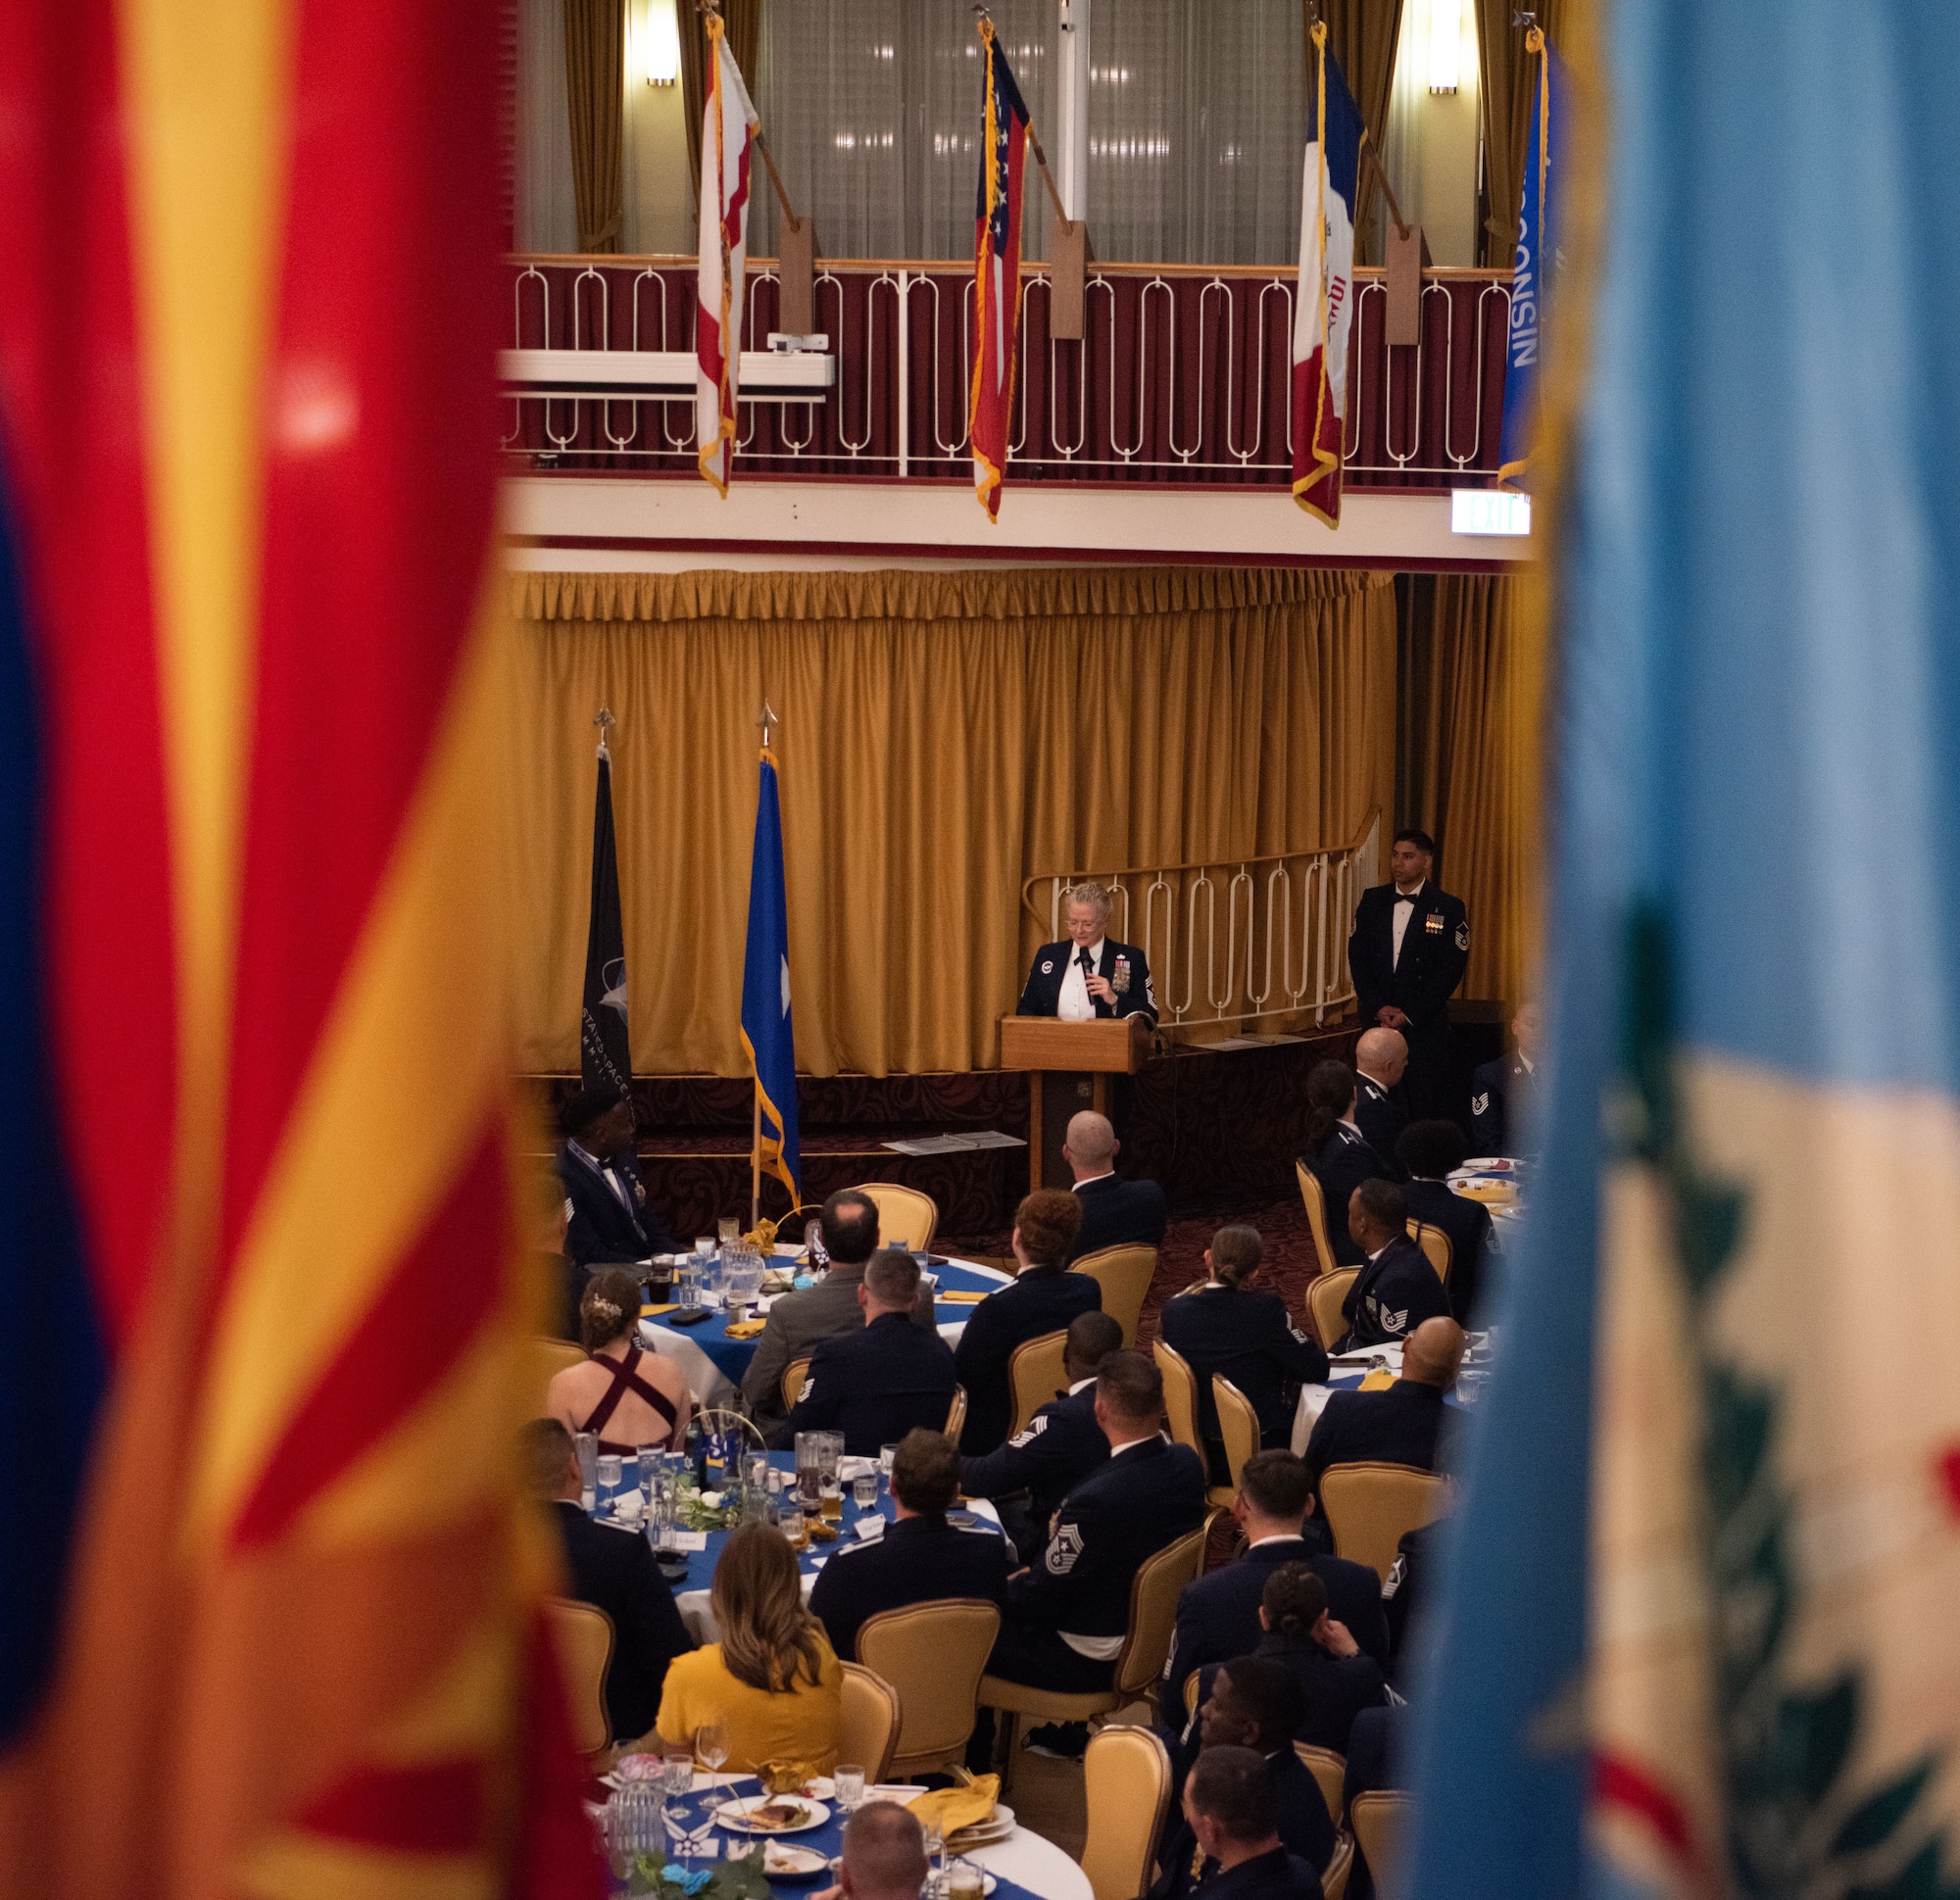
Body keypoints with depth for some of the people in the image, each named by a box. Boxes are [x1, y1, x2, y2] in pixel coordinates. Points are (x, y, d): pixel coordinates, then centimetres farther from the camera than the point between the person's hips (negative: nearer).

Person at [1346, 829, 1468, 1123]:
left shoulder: (1448, 909, -2)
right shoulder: (1372, 901, 9)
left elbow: (1450, 970, -5)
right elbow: (1357, 958, 6)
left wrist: (1409, 1015, -11)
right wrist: (1378, 1007, -6)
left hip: (1425, 1024, -3)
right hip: (1376, 1020, 3)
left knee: (1428, 1108, -4)